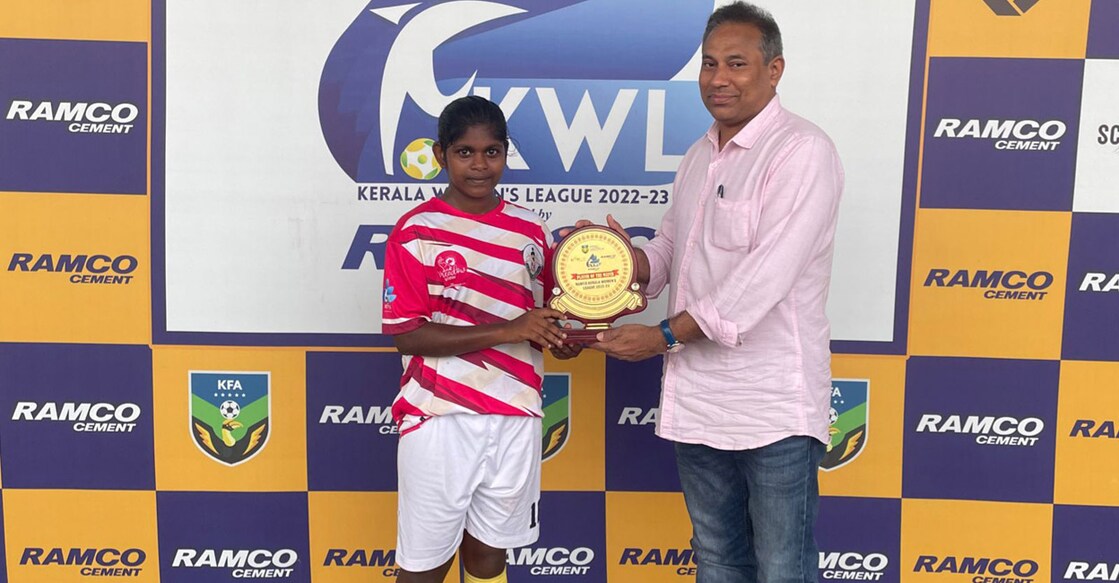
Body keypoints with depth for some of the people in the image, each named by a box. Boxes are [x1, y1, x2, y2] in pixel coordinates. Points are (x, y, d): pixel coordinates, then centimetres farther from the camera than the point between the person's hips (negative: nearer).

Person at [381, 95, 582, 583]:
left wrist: (557, 337, -8)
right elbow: (405, 334, -13)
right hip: (440, 419, -3)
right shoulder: (416, 232, -7)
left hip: (516, 417, 4)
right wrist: (506, 331, -21)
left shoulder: (531, 230, 6)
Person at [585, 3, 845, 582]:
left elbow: (765, 278, -22)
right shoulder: (699, 155, 13)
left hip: (773, 408, -7)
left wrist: (665, 337, -17)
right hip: (697, 400, 8)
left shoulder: (803, 152, -13)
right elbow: (670, 246, 18)